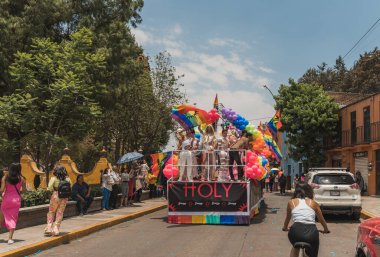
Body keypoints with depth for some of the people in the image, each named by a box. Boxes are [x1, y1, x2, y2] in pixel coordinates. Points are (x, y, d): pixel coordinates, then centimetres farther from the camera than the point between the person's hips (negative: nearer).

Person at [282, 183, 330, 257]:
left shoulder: (291, 202, 19)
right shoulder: (313, 203, 20)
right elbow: (321, 219, 33)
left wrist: (285, 227, 54)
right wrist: (326, 229, 53)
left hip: (296, 231, 0)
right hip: (312, 232, 0)